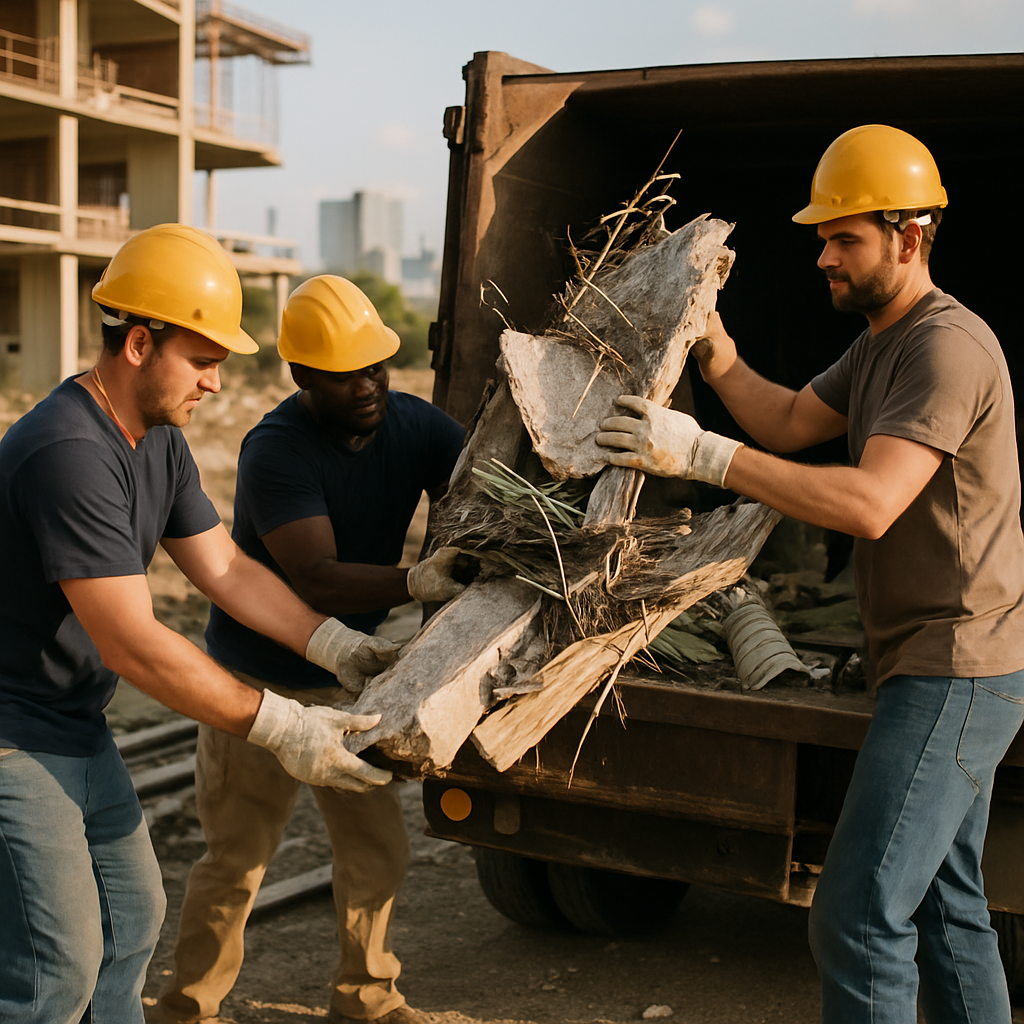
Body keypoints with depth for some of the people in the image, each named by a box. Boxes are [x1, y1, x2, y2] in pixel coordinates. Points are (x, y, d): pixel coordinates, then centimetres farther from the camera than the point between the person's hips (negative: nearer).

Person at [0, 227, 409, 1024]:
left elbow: (228, 571, 7)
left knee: (132, 916, 18)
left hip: (79, 732, 10)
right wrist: (279, 728, -29)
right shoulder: (67, 453, -28)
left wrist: (343, 649, -3)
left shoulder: (159, 442, 4)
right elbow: (132, 644, -31)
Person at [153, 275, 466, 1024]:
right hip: (260, 685, -6)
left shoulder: (415, 425, -6)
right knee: (238, 858, 4)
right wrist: (417, 583, -47)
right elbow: (319, 578, -33)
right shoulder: (276, 451, -25)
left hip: (348, 678, 6)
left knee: (376, 848, 12)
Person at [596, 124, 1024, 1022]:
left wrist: (705, 454, -33)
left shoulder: (947, 348, -19)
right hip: (947, 674, 11)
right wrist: (713, 349, 3)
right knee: (947, 907, 19)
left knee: (858, 914, -11)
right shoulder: (884, 345, 15)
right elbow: (790, 423, 19)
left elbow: (869, 504, -31)